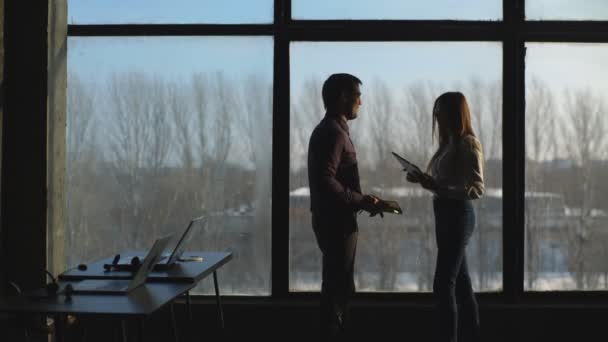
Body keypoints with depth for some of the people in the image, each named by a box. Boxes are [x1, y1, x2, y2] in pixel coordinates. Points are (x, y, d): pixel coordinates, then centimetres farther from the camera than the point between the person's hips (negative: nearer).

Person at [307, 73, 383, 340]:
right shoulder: (333, 132, -17)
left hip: (334, 219, 10)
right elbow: (325, 181, -26)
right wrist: (361, 201, -18)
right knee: (337, 288, -3)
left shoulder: (328, 130, 15)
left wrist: (361, 200, 12)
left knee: (338, 286, 17)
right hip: (336, 221, -10)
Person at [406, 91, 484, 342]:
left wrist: (438, 187, -27)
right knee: (460, 282, 14)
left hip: (458, 216, -9)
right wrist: (423, 179, 1)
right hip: (446, 214, 9)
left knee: (443, 284, -9)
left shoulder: (468, 144, -12)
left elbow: (476, 189, -18)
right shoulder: (449, 143, 13)